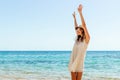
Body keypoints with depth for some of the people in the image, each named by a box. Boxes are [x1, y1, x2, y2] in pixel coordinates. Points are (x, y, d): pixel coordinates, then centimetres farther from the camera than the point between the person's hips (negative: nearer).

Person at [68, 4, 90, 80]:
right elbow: (76, 26, 21)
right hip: (73, 62, 5)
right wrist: (74, 17, 23)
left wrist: (80, 12, -16)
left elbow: (84, 25, -12)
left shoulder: (86, 39, -5)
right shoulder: (77, 38, 11)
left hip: (80, 62, -5)